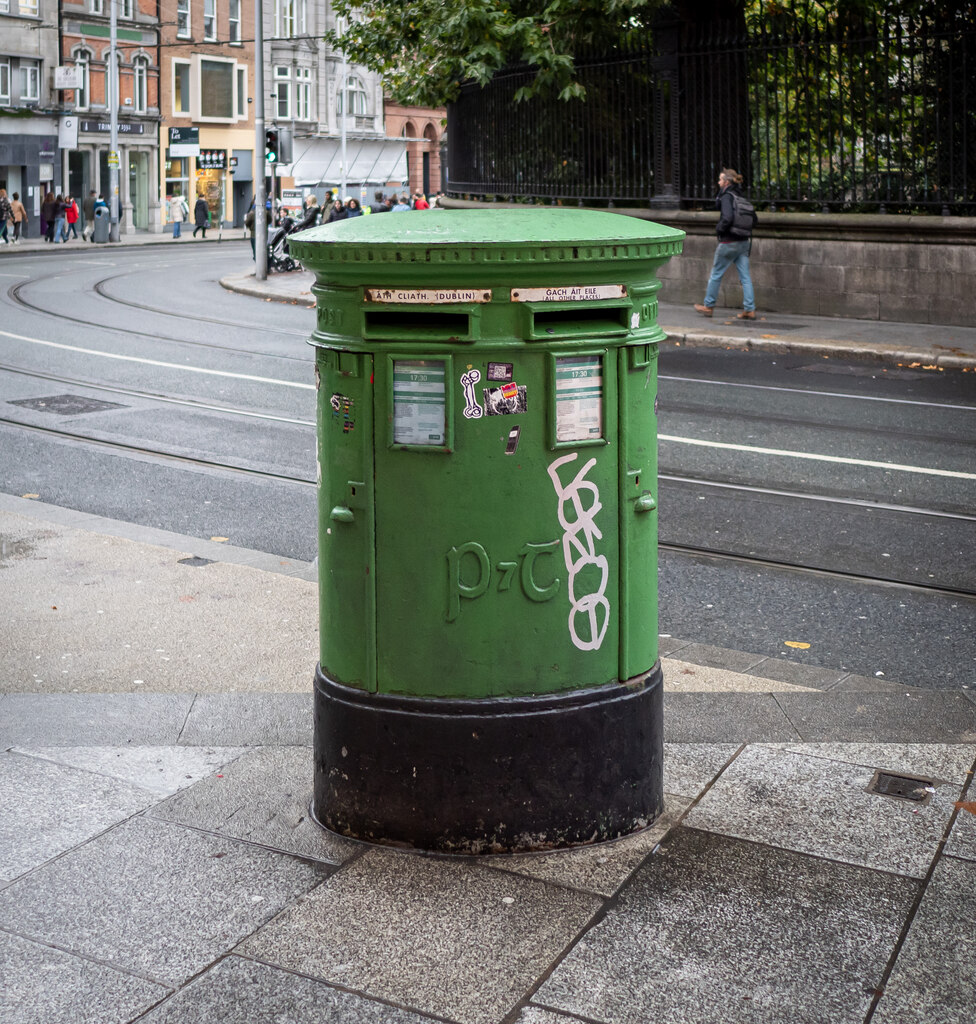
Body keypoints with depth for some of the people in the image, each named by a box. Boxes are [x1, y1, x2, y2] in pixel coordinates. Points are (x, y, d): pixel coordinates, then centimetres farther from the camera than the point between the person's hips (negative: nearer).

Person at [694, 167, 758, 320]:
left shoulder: (727, 197, -13)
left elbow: (728, 218, -28)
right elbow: (755, 220, 12)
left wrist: (719, 228, -11)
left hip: (728, 243, -7)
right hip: (744, 243, 7)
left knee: (716, 274, 9)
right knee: (745, 277, 5)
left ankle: (708, 306, 19)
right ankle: (750, 310, 2)